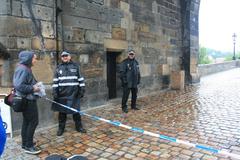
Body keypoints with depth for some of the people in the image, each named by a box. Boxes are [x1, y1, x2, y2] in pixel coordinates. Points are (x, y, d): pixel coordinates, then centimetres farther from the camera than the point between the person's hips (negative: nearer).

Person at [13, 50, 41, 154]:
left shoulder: (25, 68, 13)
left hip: (27, 99, 11)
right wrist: (33, 88, -19)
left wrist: (34, 85, 5)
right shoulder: (23, 69, -19)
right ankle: (28, 146, 9)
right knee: (33, 121, -3)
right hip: (27, 100, -11)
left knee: (27, 121, 17)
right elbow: (19, 85, -27)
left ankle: (25, 143, 30)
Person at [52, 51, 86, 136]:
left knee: (76, 111, 7)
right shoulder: (58, 68, 8)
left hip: (74, 94, -1)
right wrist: (54, 92, 0)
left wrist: (82, 90, 0)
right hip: (62, 94, 1)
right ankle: (61, 128, 23)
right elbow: (55, 81, 7)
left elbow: (80, 79, 5)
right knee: (62, 112, 8)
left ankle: (79, 126, 22)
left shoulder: (75, 66, 5)